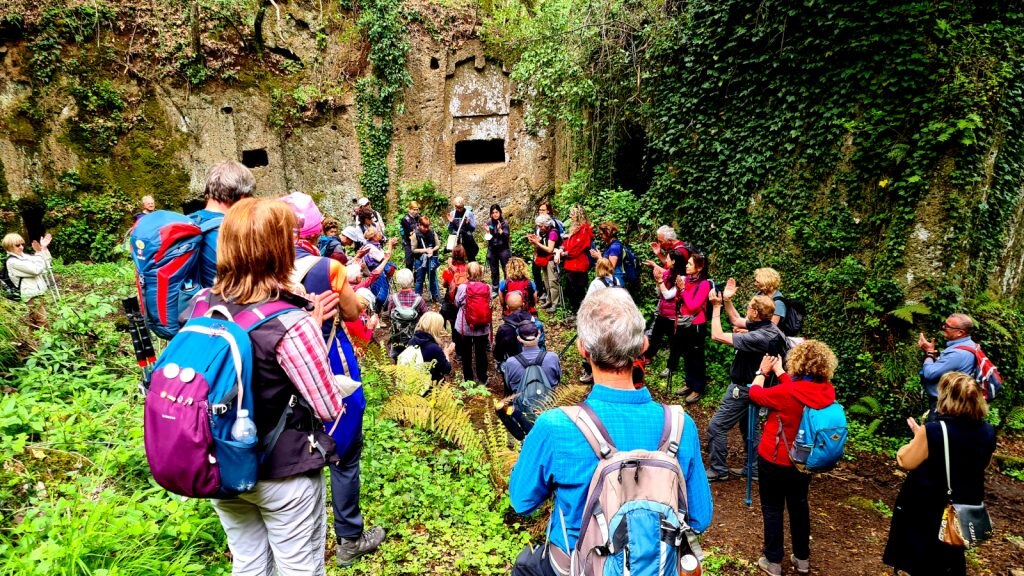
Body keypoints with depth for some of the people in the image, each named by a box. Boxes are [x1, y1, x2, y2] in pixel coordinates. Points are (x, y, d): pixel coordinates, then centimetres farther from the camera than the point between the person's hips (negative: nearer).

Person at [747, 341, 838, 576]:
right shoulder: (828, 391, -13)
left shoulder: (786, 393, -30)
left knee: (772, 509, 12)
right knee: (799, 506, 23)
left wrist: (762, 372, 7)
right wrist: (778, 371, 17)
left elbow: (755, 393, -12)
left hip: (774, 461, -5)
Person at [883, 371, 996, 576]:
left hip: (927, 509, -5)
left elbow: (905, 461, -16)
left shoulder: (932, 431, -27)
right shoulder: (988, 433, -10)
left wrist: (918, 435, -3)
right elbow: (980, 464, 8)